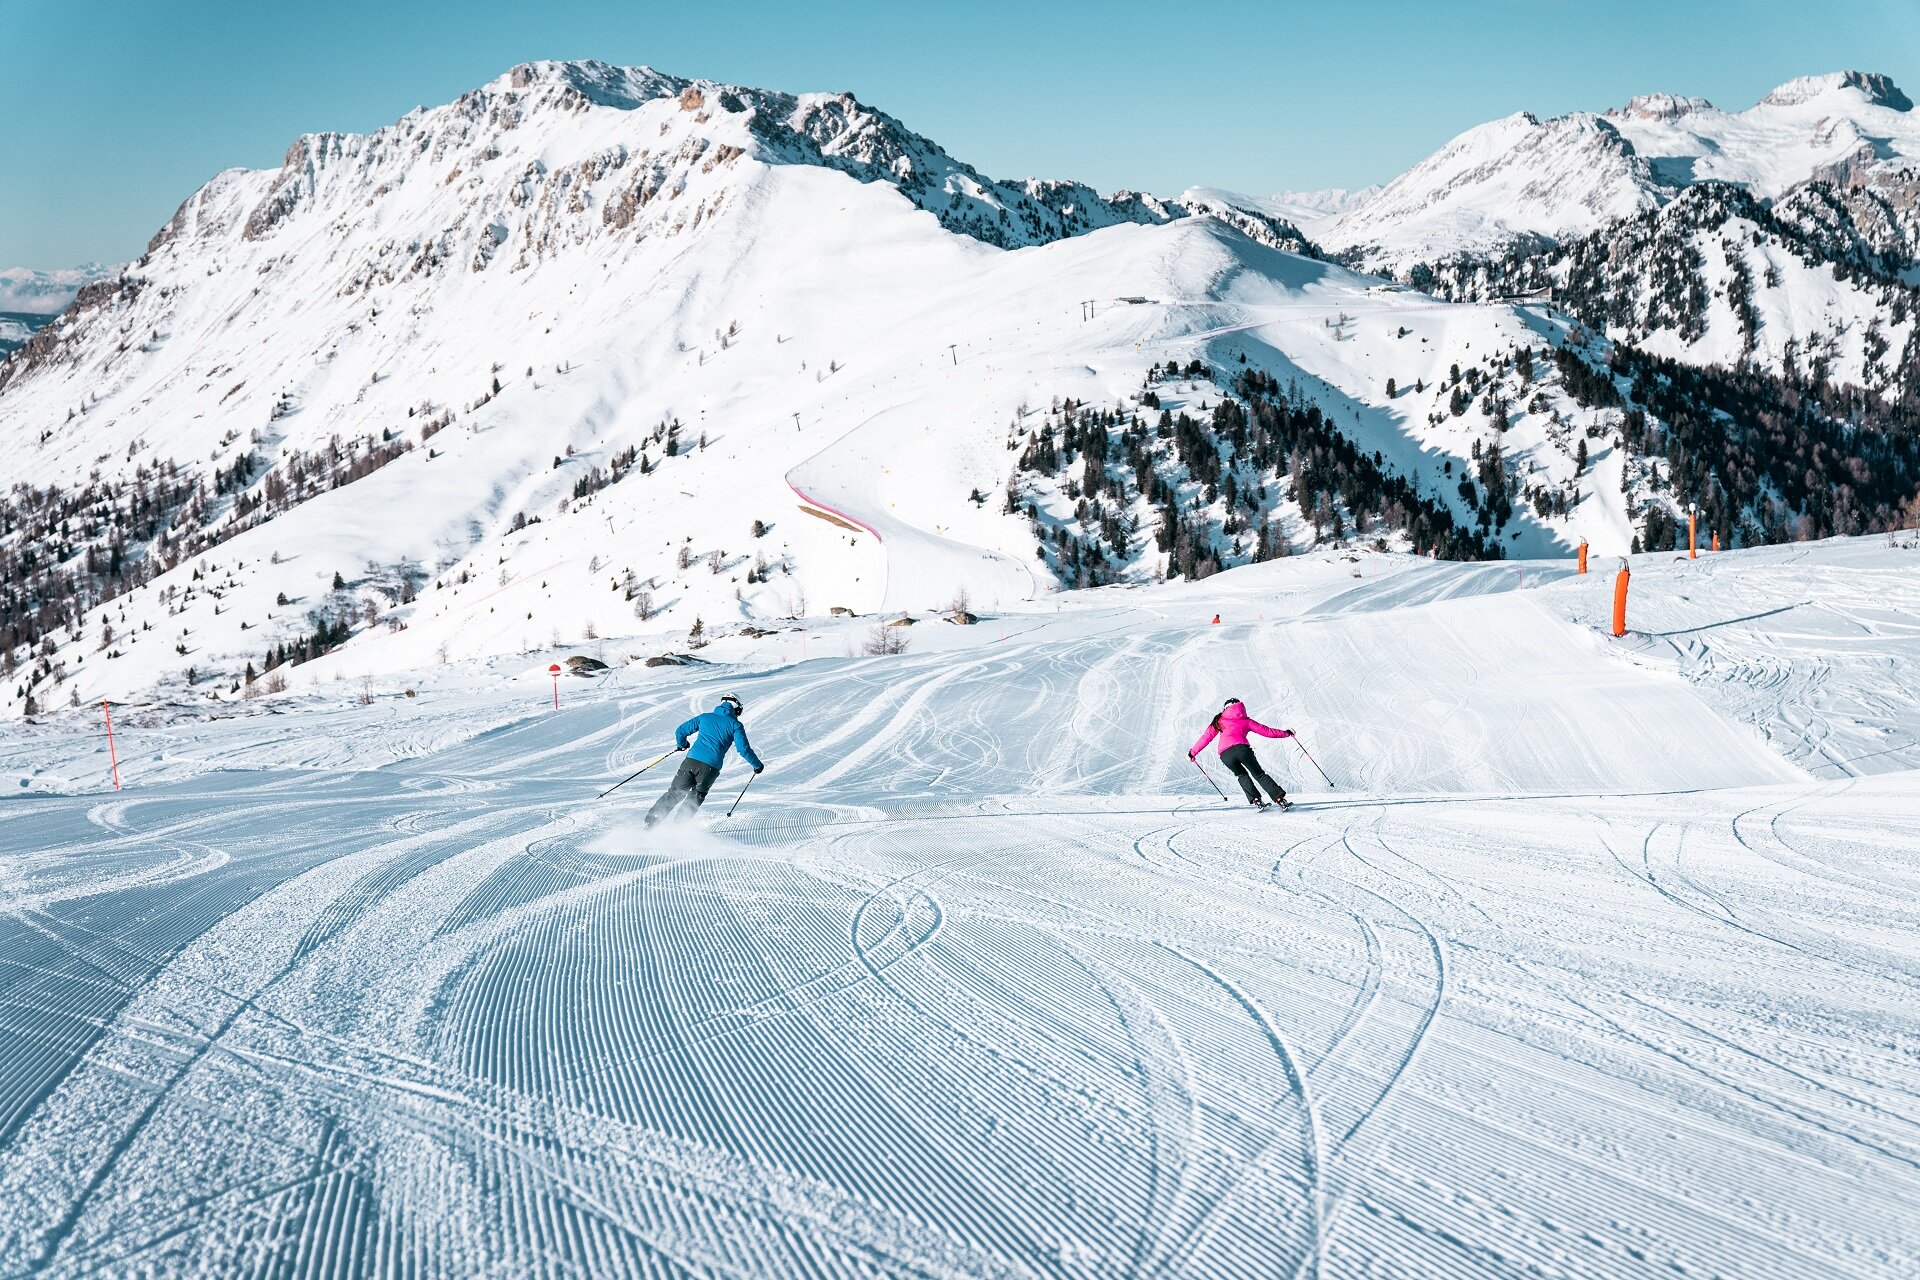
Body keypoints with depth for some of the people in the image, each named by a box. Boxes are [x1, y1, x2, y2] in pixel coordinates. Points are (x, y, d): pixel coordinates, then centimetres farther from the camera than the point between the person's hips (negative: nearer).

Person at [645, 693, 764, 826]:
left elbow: (680, 731, 18)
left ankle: (650, 822, 9)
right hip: (711, 768, -2)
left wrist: (681, 744, 39)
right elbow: (744, 749, 0)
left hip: (691, 761, 2)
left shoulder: (705, 717, 18)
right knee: (694, 800, 11)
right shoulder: (735, 724, 8)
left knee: (674, 794, 14)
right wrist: (757, 765, 15)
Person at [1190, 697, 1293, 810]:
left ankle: (1255, 800, 9)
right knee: (1259, 774, 11)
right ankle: (1280, 798, 0)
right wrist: (1286, 733, 33)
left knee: (1242, 775, 25)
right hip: (1241, 748, -1)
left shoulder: (1219, 721, 24)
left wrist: (1193, 752, 24)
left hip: (1225, 754, 1)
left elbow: (1206, 737, 19)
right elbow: (1266, 731, 23)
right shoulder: (1245, 720, 23)